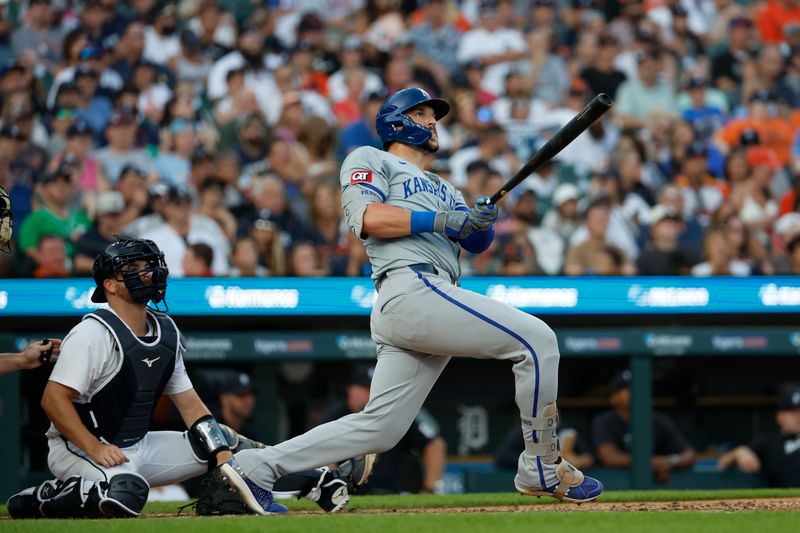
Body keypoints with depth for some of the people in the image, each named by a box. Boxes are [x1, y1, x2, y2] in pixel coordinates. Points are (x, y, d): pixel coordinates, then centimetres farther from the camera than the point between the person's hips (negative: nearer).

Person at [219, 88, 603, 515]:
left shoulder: (442, 189, 35)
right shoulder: (371, 160, 12)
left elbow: (476, 242, 20)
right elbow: (365, 216, -7)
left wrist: (482, 221, -4)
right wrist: (440, 220, -11)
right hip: (412, 290, -9)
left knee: (379, 428, -1)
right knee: (536, 340, -14)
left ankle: (258, 467, 1)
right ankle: (543, 469, -7)